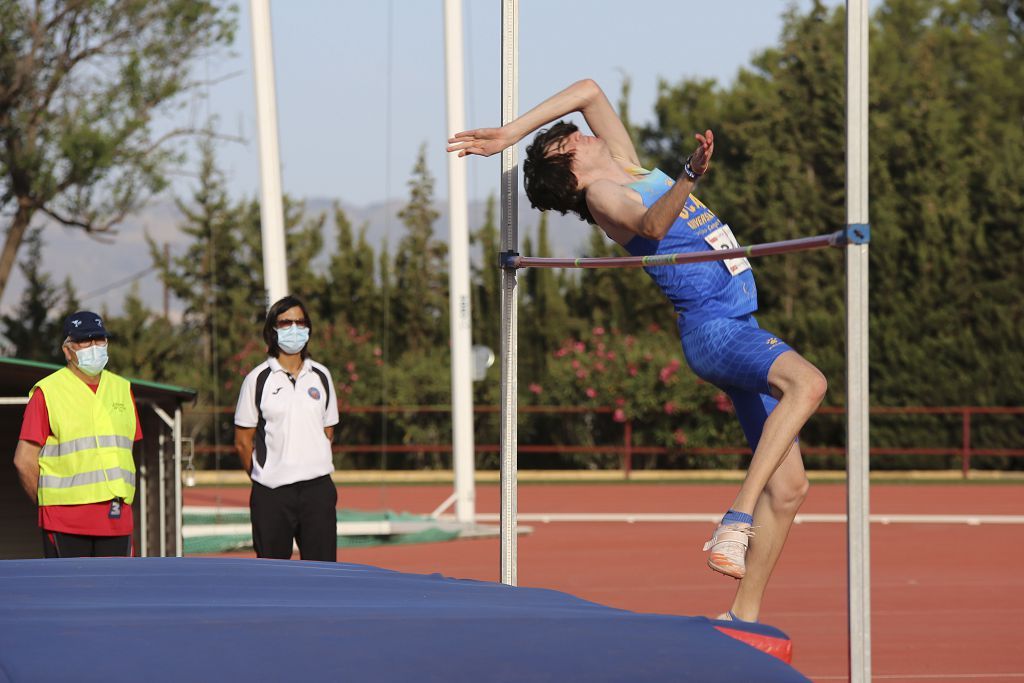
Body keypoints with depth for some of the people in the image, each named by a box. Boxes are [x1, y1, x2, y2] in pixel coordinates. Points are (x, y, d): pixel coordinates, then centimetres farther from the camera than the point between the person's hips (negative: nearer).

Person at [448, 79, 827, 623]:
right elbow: (650, 225, -25)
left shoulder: (628, 170, 19)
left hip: (740, 331, 9)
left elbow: (588, 91, 29)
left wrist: (510, 135, 24)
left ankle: (744, 617, 6)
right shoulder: (601, 194, -4)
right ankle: (736, 524, -40)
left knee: (788, 485, 3)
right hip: (711, 328, -9)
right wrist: (690, 177, -41)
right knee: (806, 382, -36)